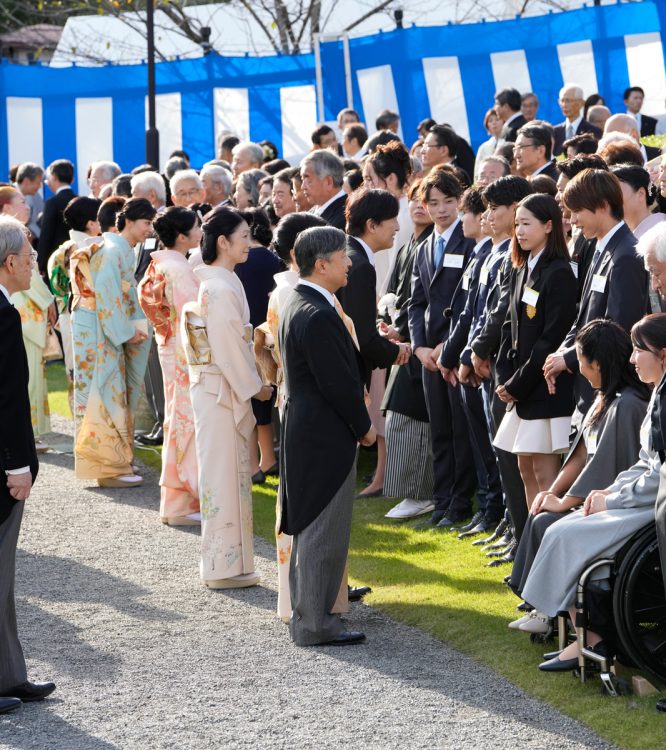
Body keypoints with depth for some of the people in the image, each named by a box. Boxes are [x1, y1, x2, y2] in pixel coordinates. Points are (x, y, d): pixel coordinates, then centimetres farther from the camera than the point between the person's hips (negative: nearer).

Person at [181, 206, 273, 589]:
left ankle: (226, 563, 21)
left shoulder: (218, 282, 10)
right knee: (224, 474, -2)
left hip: (222, 388, 10)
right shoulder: (221, 288, -19)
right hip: (222, 390, -10)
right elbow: (229, 348, -20)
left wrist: (252, 382, 11)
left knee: (228, 473, 14)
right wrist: (255, 386, -10)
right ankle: (224, 567, 4)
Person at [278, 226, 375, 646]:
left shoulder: (298, 306, 11)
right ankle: (314, 624, 3)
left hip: (305, 433, 11)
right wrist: (364, 427, -9)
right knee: (323, 532, -3)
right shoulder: (318, 316, -22)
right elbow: (338, 383, -22)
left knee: (311, 529, 17)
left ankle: (308, 614, 25)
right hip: (326, 437, -11)